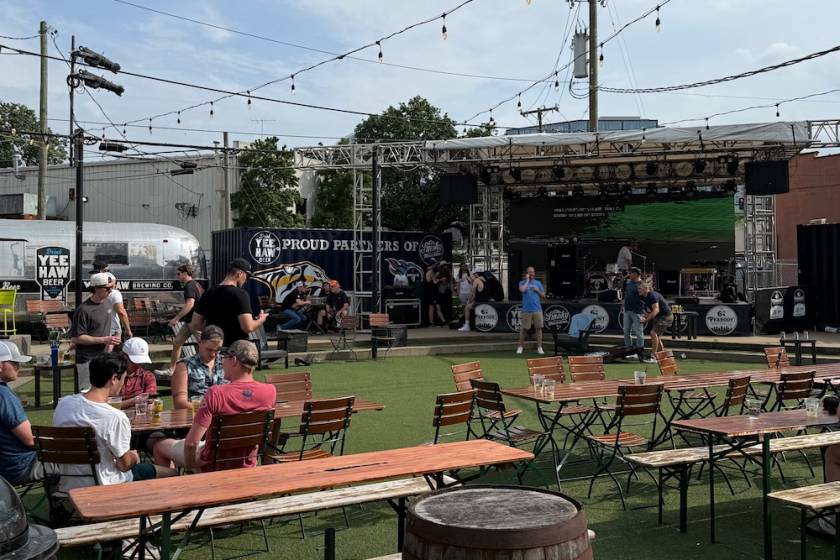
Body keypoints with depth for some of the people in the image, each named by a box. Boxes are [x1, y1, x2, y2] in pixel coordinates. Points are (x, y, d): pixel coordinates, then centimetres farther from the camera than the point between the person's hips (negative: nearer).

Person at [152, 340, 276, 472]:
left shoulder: (216, 393, -28)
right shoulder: (270, 391, -17)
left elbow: (191, 442, -26)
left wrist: (189, 464, -11)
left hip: (214, 465, -5)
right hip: (247, 466, 5)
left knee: (160, 445, 21)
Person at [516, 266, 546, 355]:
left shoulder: (538, 283, 12)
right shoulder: (522, 283, 3)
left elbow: (543, 295, 14)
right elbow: (522, 290, -19)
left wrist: (537, 290, -5)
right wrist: (527, 280, -10)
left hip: (537, 309, 2)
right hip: (526, 310, -2)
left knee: (539, 328, -1)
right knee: (523, 328, 1)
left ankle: (539, 347, 3)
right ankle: (520, 347, 10)